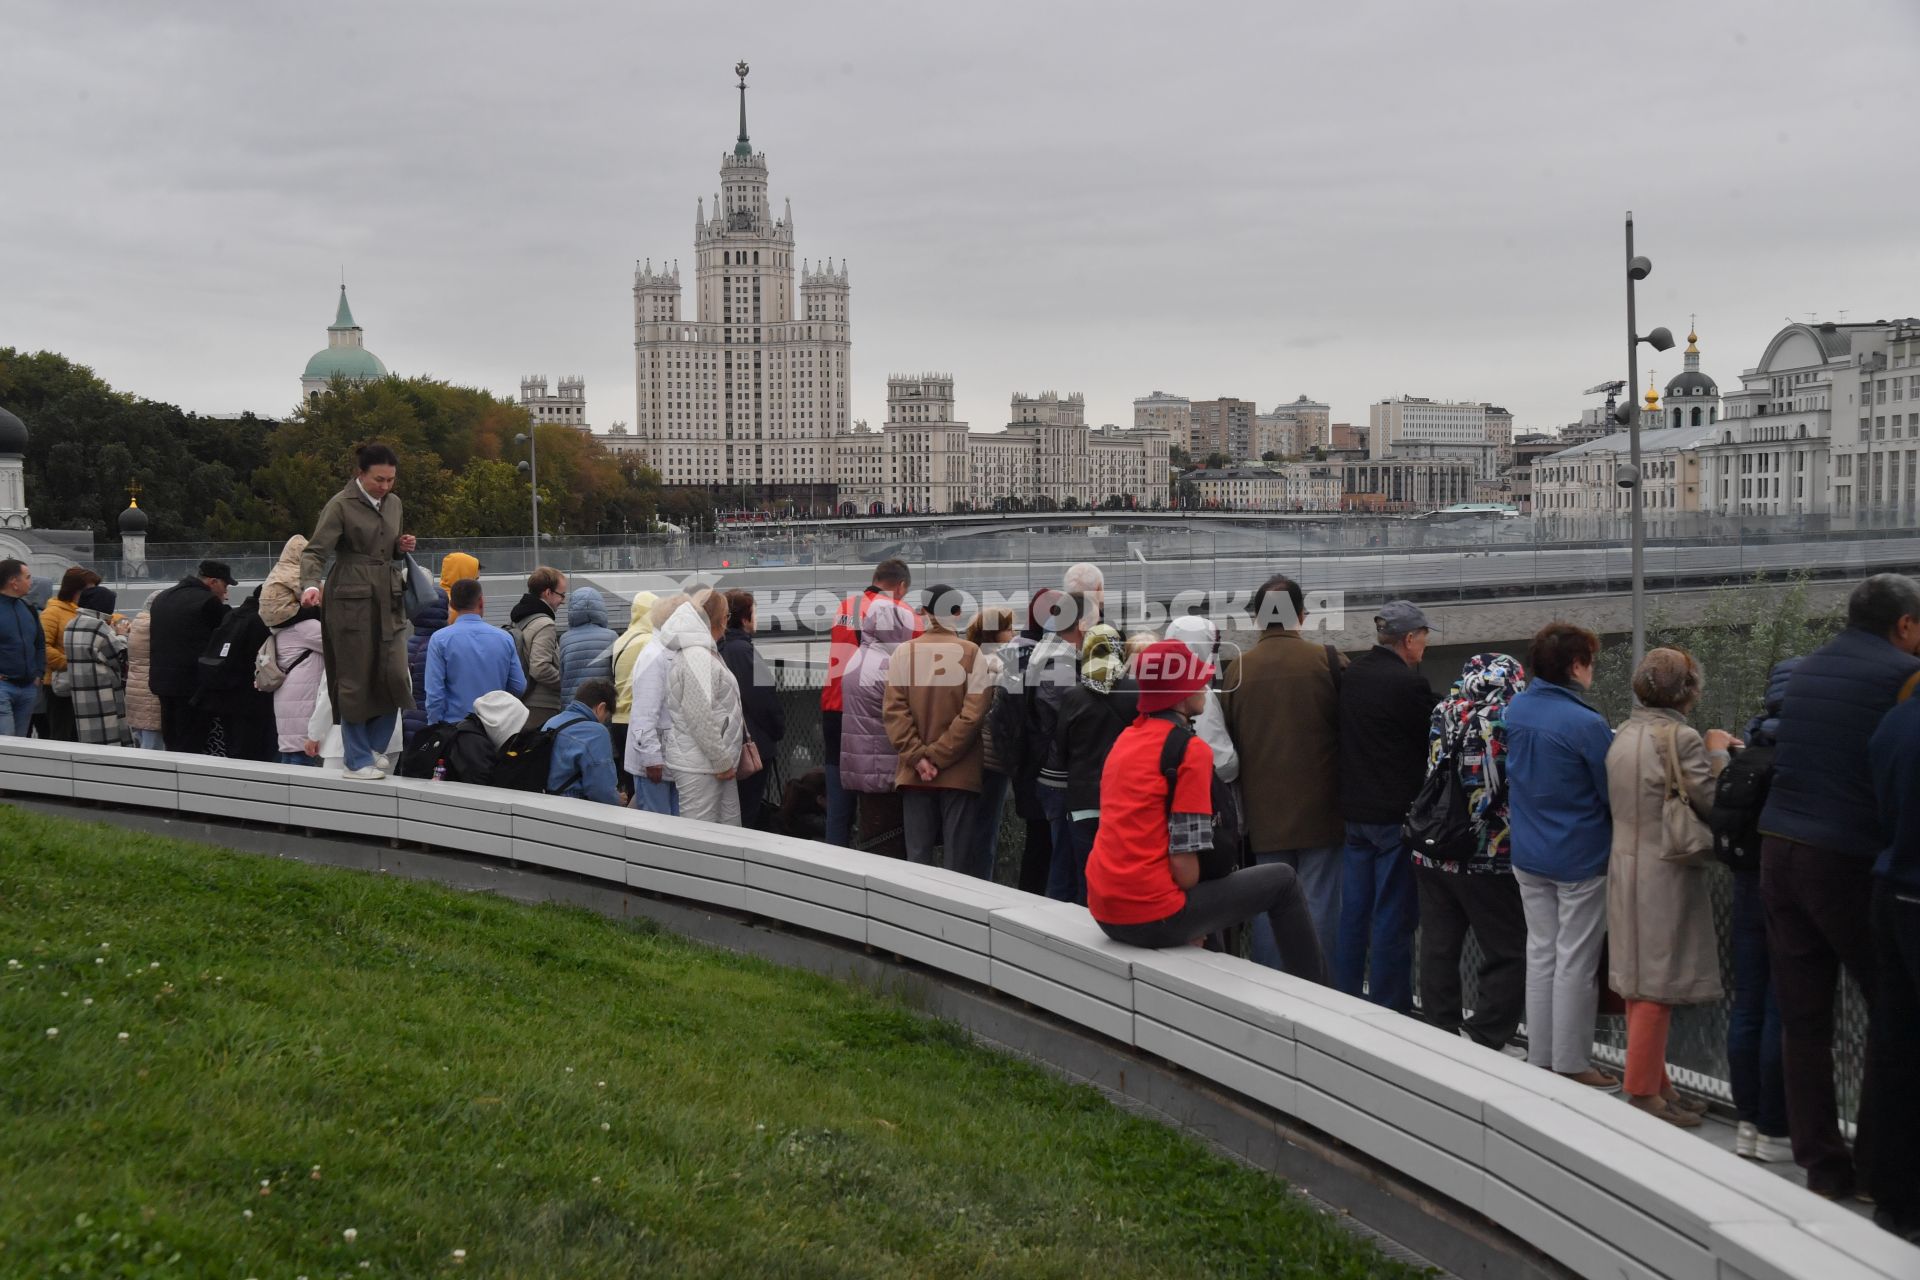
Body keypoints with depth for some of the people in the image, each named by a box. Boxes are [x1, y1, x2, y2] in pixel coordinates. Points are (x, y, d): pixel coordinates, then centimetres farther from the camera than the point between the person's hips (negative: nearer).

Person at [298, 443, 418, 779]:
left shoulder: (393, 504, 14)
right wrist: (311, 584, -31)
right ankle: (358, 760, 8)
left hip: (388, 600, 6)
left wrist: (403, 548, 4)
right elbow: (316, 551, -13)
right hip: (351, 600, -6)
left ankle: (373, 749, 15)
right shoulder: (341, 505, -6)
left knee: (394, 676, -2)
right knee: (355, 680, -1)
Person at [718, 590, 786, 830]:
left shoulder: (718, 649, 8)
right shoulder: (742, 650, -17)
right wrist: (779, 729, -1)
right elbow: (763, 697, -17)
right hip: (755, 743, -8)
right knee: (747, 814, -3)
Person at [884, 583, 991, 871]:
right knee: (956, 858, 4)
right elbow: (972, 714, -11)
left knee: (917, 858, 7)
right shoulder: (971, 654, -6)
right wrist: (937, 756, -7)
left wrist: (918, 757, -6)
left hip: (914, 774, 1)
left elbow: (894, 710, -6)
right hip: (960, 773, -1)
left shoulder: (904, 652, -2)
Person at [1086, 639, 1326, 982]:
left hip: (1104, 912, 8)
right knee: (1283, 880, 5)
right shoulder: (1191, 750, -13)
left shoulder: (1127, 737, 11)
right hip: (1153, 919, -8)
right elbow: (1184, 862, -18)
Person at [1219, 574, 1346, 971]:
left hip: (1264, 809, 2)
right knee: (1319, 904, 5)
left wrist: (1242, 807, 15)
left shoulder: (1237, 669, -2)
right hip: (1319, 806, -2)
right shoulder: (1327, 661, -7)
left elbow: (1228, 741, 4)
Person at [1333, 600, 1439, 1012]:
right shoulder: (1409, 683, -17)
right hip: (1396, 812, -7)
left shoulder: (1351, 674, 5)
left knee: (1353, 911, 14)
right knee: (1394, 916, 1)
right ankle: (1389, 1009, 6)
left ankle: (1345, 998, 21)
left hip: (1354, 809, 7)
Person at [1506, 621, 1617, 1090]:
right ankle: (1571, 1065, 10)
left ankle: (1540, 1057, 21)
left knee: (1540, 953, 15)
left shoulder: (1514, 711, -1)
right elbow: (1614, 794, -12)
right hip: (1580, 857, -6)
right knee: (1575, 963, 3)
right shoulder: (1585, 724, -21)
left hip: (1528, 856, 6)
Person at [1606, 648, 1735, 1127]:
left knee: (1639, 980, 14)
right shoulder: (1681, 738, -17)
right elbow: (1715, 804, -17)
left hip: (1626, 868, 9)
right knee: (1658, 985, -2)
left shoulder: (1624, 734, 9)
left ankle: (1654, 1082, 24)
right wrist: (1718, 753, -2)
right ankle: (1644, 1093, 4)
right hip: (1667, 875, -9)